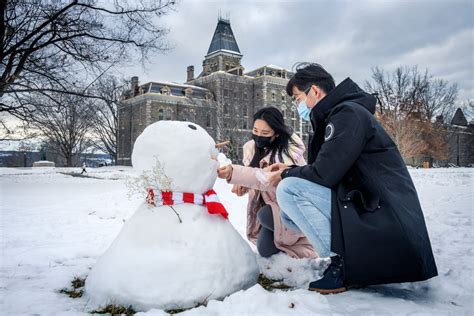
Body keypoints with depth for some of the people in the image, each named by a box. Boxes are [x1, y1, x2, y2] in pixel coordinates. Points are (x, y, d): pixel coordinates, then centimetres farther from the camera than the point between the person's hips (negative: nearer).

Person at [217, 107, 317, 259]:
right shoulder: (251, 147, -5)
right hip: (270, 204, 6)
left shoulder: (289, 151, -28)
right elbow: (250, 170, 5)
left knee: (265, 215, -34)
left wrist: (233, 173, -55)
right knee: (265, 250, -1)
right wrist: (242, 184, -20)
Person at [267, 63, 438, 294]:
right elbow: (328, 170, 19)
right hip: (363, 207, 10)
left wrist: (286, 175, -3)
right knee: (288, 213, 9)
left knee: (289, 189, -18)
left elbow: (324, 173, -21)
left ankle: (343, 262, -11)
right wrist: (290, 171, 9)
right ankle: (353, 258, 6)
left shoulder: (349, 113, -13)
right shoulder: (333, 118, 17)